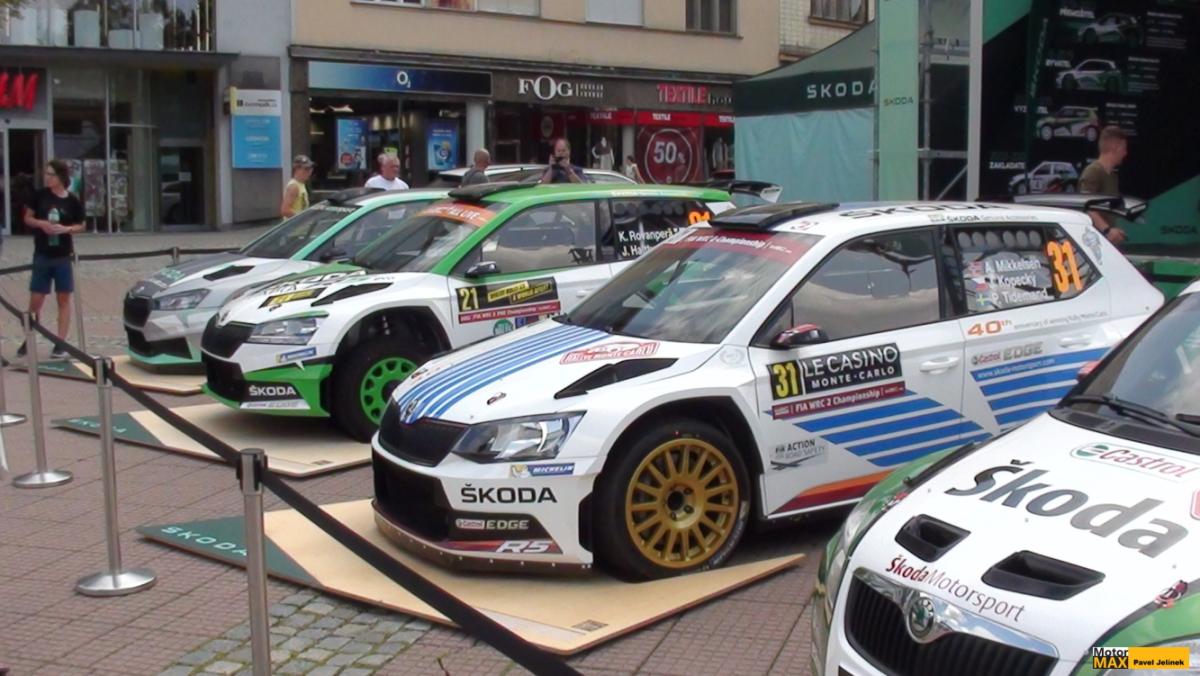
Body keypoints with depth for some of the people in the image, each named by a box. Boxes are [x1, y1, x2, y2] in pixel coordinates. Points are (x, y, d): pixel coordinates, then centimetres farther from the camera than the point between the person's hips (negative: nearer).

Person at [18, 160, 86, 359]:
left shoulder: (72, 201, -4)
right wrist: (41, 223, -14)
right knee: (36, 300, 4)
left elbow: (81, 225, 6)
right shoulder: (40, 195, -1)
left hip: (63, 257, -1)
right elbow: (28, 218, 7)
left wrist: (66, 228, -14)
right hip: (41, 256, 1)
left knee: (64, 299, 3)